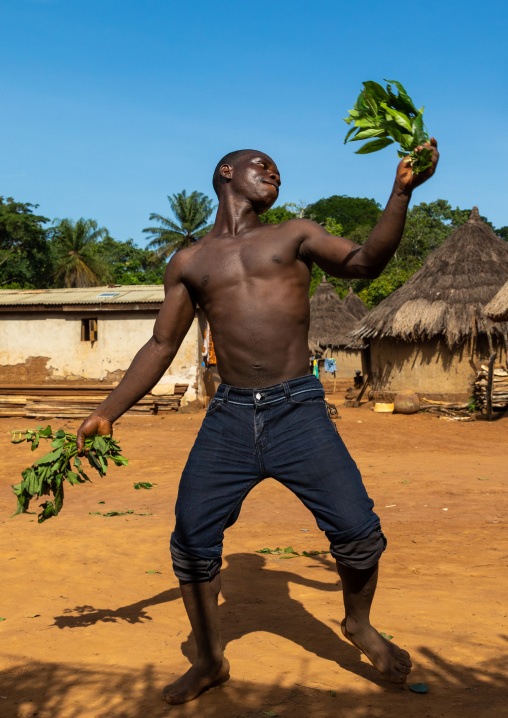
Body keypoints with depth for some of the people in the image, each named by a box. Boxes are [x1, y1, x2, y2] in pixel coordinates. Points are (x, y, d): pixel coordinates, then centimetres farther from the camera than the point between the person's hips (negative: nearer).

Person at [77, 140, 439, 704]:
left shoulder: (295, 235, 11)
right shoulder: (189, 264, 13)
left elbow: (365, 263, -3)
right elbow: (161, 346, 15)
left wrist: (401, 192, -16)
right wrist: (106, 414, 10)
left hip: (299, 410, -1)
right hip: (229, 416, 1)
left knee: (357, 531, -7)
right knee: (191, 541, 1)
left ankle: (359, 625, 25)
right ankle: (209, 661, 24)